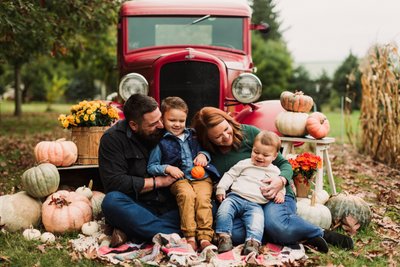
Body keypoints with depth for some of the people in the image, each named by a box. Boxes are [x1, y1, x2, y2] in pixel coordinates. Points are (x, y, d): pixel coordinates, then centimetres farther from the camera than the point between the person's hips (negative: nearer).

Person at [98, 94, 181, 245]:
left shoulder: (166, 130, 6)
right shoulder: (112, 138, -5)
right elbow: (114, 183, -15)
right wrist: (159, 181, -11)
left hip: (169, 207, 3)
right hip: (137, 207, -3)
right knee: (112, 201, -34)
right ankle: (175, 235, -36)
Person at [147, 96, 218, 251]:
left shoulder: (192, 136, 21)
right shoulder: (160, 141, 10)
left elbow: (203, 150, 31)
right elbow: (151, 167, 9)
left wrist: (203, 155, 7)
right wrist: (167, 168, -8)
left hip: (201, 176, 3)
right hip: (179, 178, -2)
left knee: (203, 197, -28)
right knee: (187, 194, -34)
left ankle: (205, 237, -31)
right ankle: (190, 236, -31)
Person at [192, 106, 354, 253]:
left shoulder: (249, 133, -3)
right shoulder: (209, 153, 4)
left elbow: (284, 164, 0)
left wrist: (281, 180, -22)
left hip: (275, 195, -2)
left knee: (275, 224, -37)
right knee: (233, 233, -33)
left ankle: (320, 234, -11)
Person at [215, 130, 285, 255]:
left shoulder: (275, 171, 21)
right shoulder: (245, 164, 17)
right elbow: (230, 175, 17)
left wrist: (280, 193, 2)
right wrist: (221, 188, 3)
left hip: (255, 204, 0)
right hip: (235, 197, 0)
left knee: (257, 219, -32)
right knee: (224, 209, -30)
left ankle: (253, 242, -45)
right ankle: (224, 236, -30)